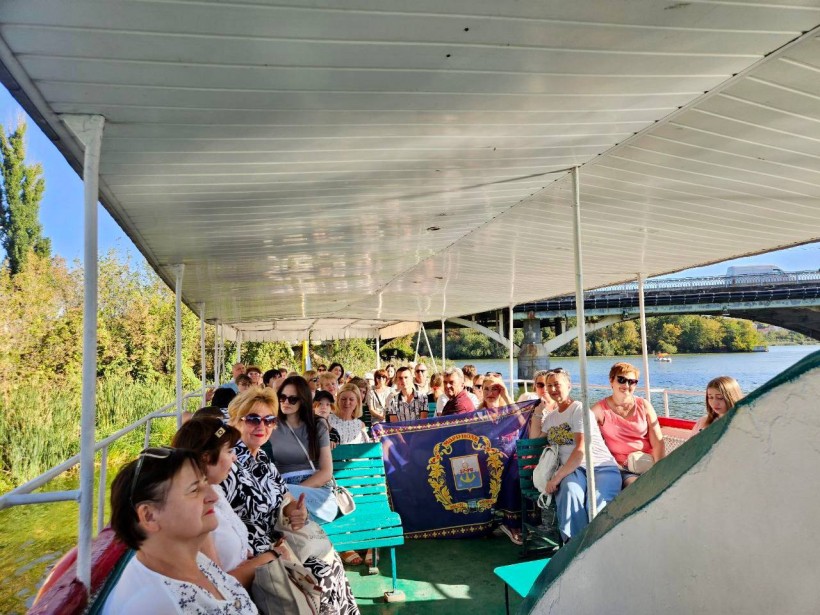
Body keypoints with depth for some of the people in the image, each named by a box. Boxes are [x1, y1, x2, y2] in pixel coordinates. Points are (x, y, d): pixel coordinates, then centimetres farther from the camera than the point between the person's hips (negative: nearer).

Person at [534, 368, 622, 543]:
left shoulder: (579, 409, -4)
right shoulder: (550, 417, 21)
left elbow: (581, 449, -15)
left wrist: (557, 477, -18)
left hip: (602, 467, -4)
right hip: (573, 470, 4)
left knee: (595, 507, -35)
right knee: (570, 489, -34)